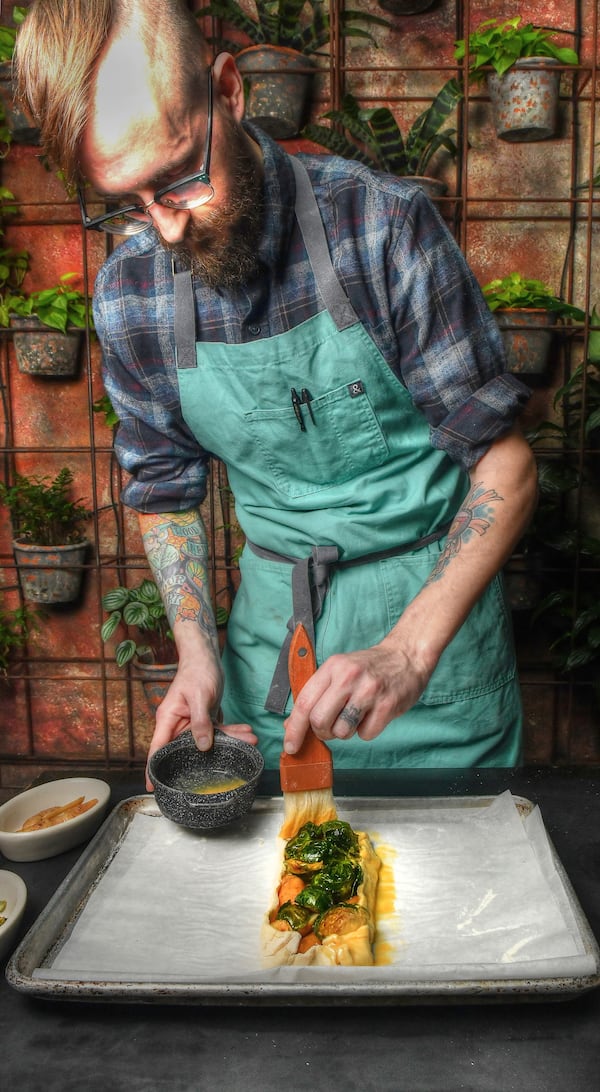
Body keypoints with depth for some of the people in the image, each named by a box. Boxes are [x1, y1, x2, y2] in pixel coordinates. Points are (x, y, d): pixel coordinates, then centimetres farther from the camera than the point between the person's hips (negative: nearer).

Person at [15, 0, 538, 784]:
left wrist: (408, 651, -28)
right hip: (274, 619, 3)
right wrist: (196, 651, -7)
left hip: (435, 601, -2)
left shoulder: (383, 225, -18)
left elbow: (504, 464, -16)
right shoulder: (128, 294, -7)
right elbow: (165, 487, 5)